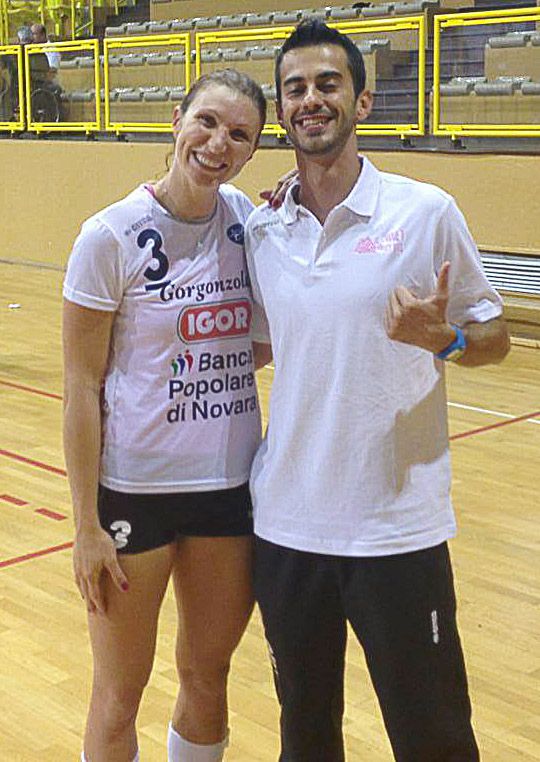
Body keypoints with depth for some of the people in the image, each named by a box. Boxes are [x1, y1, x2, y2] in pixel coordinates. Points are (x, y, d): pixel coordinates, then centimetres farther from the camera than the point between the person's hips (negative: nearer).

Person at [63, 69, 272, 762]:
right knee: (120, 691, 10)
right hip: (133, 488, -4)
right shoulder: (111, 236, -13)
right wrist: (87, 524, -11)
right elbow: (81, 387, -10)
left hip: (230, 483, 4)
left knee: (207, 674, 18)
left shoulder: (246, 219, 1)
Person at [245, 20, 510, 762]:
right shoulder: (260, 229, 4)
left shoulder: (426, 213, -7)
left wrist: (442, 339, -20)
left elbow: (494, 338, -1)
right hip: (286, 524, 4)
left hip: (398, 526, -3)